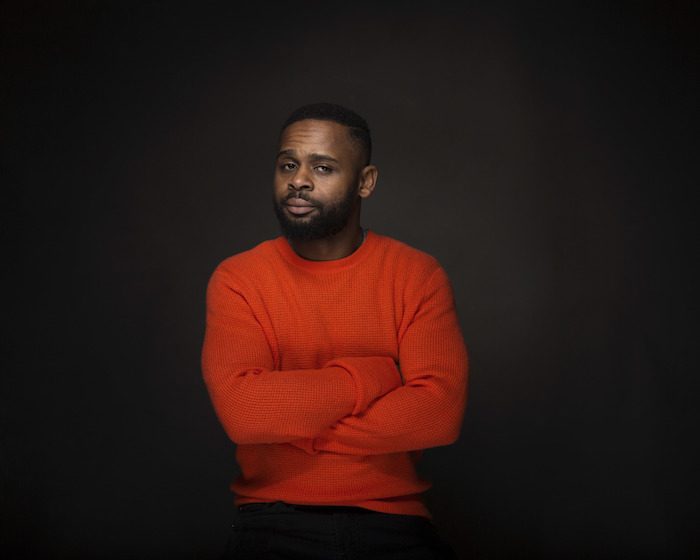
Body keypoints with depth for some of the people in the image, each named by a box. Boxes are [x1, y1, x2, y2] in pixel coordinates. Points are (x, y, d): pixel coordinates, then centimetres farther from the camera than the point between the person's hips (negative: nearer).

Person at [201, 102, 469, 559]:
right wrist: (373, 376, -12)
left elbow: (441, 411, -13)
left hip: (392, 520, 1)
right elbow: (240, 410, -16)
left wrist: (287, 419, -12)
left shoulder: (418, 276, 0)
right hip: (273, 521, -1)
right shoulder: (237, 279, -1)